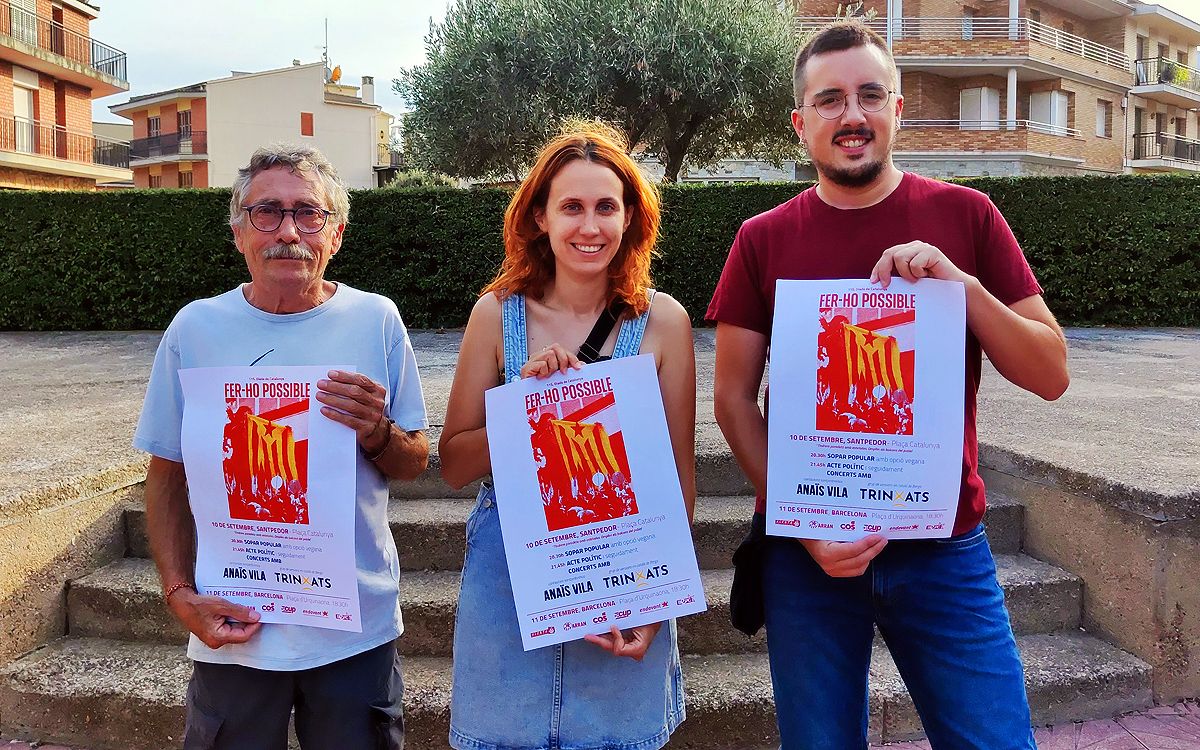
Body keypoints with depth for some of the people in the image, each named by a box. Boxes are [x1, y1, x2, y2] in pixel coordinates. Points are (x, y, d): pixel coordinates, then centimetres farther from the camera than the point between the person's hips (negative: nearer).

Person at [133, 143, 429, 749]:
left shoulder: (376, 320, -4)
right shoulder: (195, 328, -3)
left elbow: (415, 465, 2)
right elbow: (167, 477, 4)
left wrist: (378, 435, -20)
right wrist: (180, 594, -7)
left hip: (358, 630, 0)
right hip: (234, 629, 0)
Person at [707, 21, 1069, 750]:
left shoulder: (965, 216, 0)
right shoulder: (763, 239, 1)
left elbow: (1051, 375, -1)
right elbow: (734, 398, 1)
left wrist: (960, 283, -17)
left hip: (945, 551, 0)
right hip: (809, 552, 0)